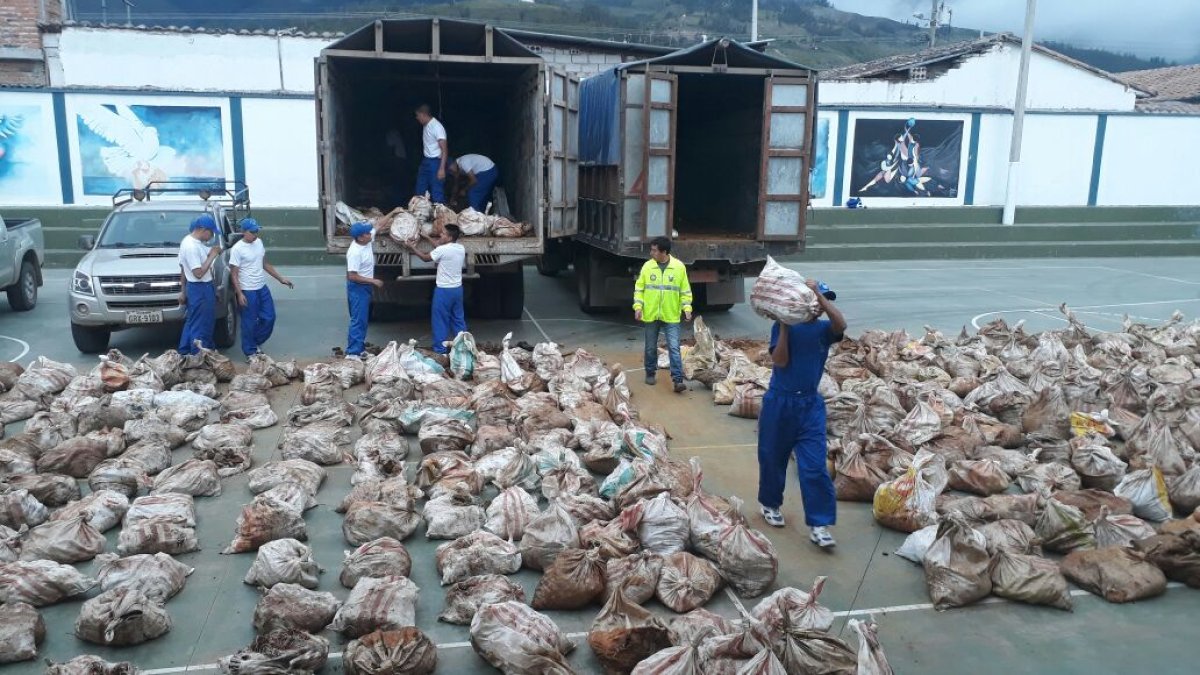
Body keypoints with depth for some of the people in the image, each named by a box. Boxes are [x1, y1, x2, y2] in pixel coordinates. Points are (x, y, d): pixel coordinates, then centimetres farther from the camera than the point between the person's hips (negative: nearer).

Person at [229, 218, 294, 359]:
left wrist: (281, 278, 13)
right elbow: (234, 274, -14)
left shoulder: (259, 242, 5)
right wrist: (240, 294, -20)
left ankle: (257, 342, 29)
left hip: (262, 288, 7)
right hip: (248, 291, -7)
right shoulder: (237, 249, -16)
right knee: (250, 323, 2)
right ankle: (250, 352, 14)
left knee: (269, 317, 11)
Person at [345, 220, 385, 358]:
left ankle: (359, 348, 24)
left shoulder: (367, 240, -3)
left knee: (363, 319, 15)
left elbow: (377, 224, 14)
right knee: (358, 320, -9)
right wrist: (373, 281, -22)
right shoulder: (355, 252, -26)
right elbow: (352, 276, -26)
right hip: (357, 288, -9)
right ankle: (353, 352, -8)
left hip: (365, 287, 9)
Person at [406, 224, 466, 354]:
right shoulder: (461, 248, 0)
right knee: (458, 319, 16)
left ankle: (440, 349, 11)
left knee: (440, 321, 5)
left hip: (444, 290, -6)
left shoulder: (442, 250, -20)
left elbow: (426, 258, -3)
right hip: (457, 289, 7)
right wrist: (427, 238, 22)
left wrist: (413, 249, 11)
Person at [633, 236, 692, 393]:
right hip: (650, 315, 2)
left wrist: (687, 307, -9)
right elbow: (639, 288, 4)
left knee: (674, 348, -6)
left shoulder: (679, 267, -4)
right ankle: (650, 374, 31)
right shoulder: (647, 266, -1)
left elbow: (685, 290, 2)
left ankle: (678, 380, -5)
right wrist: (638, 306, -8)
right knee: (651, 348, 13)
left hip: (671, 316, -2)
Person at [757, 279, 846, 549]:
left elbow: (841, 324, -21)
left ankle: (819, 525, -1)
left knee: (815, 466, -5)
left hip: (811, 405, 1)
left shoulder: (824, 329, 3)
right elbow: (780, 360, -14)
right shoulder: (783, 326, -3)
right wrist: (784, 325, -18)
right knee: (773, 458, 13)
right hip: (779, 402, -1)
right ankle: (770, 504, 36)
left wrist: (818, 293, -20)